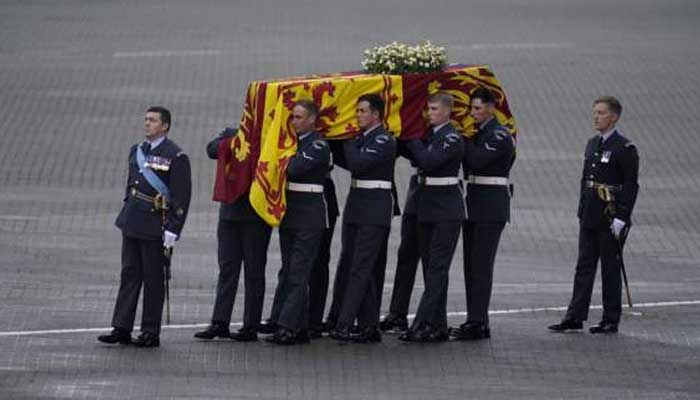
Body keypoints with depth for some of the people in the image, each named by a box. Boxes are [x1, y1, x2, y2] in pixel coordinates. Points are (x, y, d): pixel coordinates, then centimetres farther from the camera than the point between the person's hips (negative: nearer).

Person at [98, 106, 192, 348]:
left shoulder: (175, 157, -9)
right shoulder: (137, 151, 13)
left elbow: (181, 197, -12)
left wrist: (173, 230, -16)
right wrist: (126, 215, 19)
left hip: (155, 227, -7)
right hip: (132, 225, 7)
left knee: (153, 280, 1)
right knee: (129, 274, 5)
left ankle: (151, 333, 7)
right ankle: (122, 329, 6)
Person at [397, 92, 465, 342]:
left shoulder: (452, 139, -12)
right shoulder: (429, 134, 12)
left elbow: (428, 161, -23)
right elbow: (416, 159, 13)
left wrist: (411, 139, -12)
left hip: (446, 211, -8)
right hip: (427, 209, 8)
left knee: (437, 268, -9)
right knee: (432, 268, 9)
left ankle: (422, 325, -15)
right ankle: (438, 326, 13)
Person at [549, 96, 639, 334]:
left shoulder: (625, 149, -10)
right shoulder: (592, 144, 13)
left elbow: (631, 187, -12)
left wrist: (621, 218, -17)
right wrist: (582, 210, 14)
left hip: (610, 220, -7)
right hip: (589, 218, 7)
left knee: (610, 270, 1)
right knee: (584, 267, 6)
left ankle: (611, 320, 8)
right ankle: (575, 317, 7)